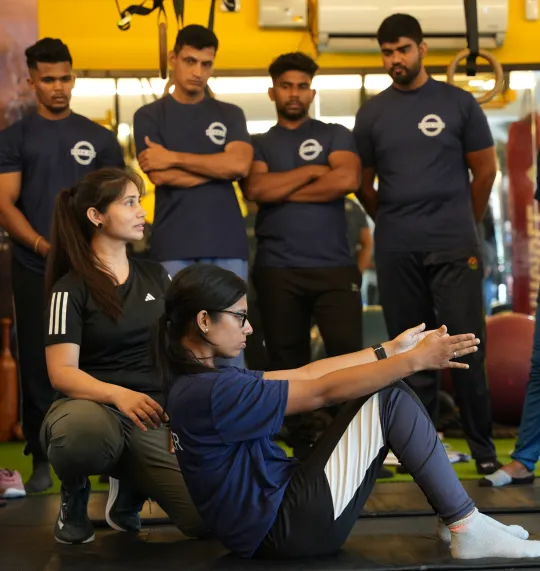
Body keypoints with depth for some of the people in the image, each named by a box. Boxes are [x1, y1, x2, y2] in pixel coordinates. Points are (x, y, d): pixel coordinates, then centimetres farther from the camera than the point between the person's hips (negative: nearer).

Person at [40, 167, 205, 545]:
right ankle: (75, 493, -5)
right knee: (85, 434, -44)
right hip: (92, 404, -4)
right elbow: (62, 372, -11)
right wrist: (119, 394, -29)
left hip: (152, 413, 5)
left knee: (206, 519, -17)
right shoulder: (71, 287, -2)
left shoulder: (155, 275, 14)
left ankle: (128, 487, 17)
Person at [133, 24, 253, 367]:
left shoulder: (230, 115, 13)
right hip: (174, 247, -1)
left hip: (227, 244, 2)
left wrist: (173, 157, -6)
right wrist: (219, 167, -4)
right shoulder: (150, 116, 9)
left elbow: (240, 165, -6)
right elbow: (159, 175, -7)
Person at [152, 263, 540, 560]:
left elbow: (303, 374, 11)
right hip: (286, 531, -10)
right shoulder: (209, 393, -22)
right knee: (389, 398, -12)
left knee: (387, 392, 7)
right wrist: (414, 360, -14)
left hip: (280, 515, 10)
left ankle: (455, 516, 10)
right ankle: (467, 528, -4)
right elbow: (323, 391, -19)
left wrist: (390, 350, 11)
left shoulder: (200, 379, 9)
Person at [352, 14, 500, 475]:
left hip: (455, 246, -2)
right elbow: (363, 183, 15)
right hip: (396, 251, 2)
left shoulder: (459, 103, 3)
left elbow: (485, 171, 8)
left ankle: (483, 450, 6)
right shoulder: (372, 113, 8)